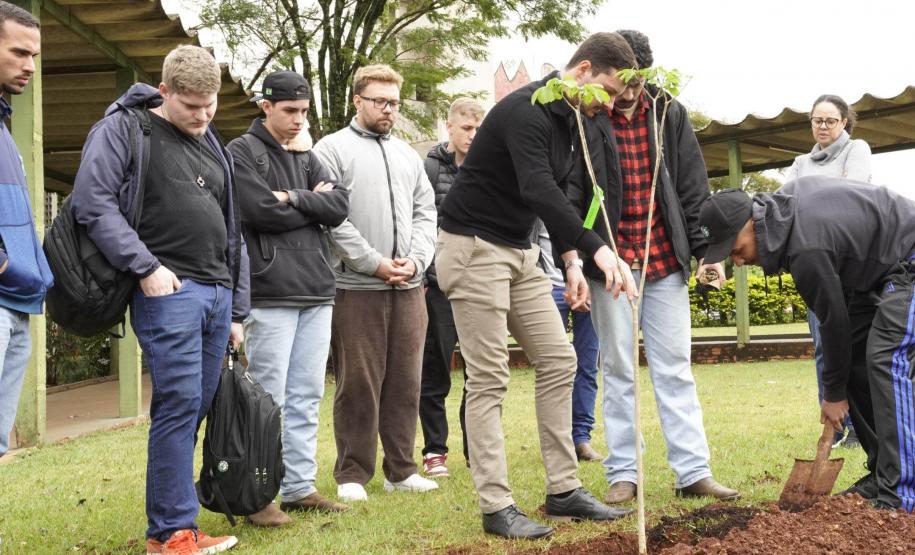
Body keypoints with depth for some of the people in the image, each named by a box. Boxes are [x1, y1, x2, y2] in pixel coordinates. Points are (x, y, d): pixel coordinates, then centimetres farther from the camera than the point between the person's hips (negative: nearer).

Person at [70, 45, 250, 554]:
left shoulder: (215, 150, 22)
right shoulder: (125, 129, 1)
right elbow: (93, 202, -10)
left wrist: (238, 310, 19)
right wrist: (145, 267, -15)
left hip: (216, 293, 7)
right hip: (167, 291, -7)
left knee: (197, 409, 6)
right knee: (179, 404, -11)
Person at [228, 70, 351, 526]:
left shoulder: (307, 158, 19)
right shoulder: (242, 153, 0)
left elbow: (339, 207, 5)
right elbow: (262, 211, -14)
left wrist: (294, 198, -8)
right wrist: (314, 202, -1)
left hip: (316, 292, 6)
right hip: (270, 295, -6)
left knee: (307, 396, 8)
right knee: (269, 399, -5)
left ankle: (300, 487, 15)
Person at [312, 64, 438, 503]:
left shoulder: (408, 155, 18)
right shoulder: (332, 149, -1)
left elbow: (425, 211, 15)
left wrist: (415, 259, -2)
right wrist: (375, 262, -13)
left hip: (408, 287, 6)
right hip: (356, 286, -5)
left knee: (405, 382, 8)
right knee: (358, 385, -2)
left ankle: (401, 470, 18)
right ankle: (352, 475, 8)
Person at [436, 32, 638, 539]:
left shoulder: (571, 121, 8)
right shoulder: (525, 111, -22)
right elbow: (538, 189, -37)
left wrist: (570, 261, 7)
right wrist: (598, 250, -46)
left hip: (520, 251, 9)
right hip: (474, 247, -9)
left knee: (558, 362, 6)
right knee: (489, 379, -7)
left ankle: (563, 490, 13)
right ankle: (496, 507, 0)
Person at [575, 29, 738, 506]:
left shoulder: (670, 114, 4)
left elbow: (693, 187, 7)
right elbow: (570, 198, -6)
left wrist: (705, 249, 2)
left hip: (665, 262, 3)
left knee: (675, 368, 5)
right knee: (618, 370, 4)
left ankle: (693, 471, 8)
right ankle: (622, 474, 11)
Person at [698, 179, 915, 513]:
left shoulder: (806, 250, -32)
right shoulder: (780, 200, -4)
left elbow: (833, 319, -22)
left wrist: (834, 394, -8)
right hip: (877, 266, 10)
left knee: (886, 359, -21)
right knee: (854, 359, 6)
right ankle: (883, 475, 9)